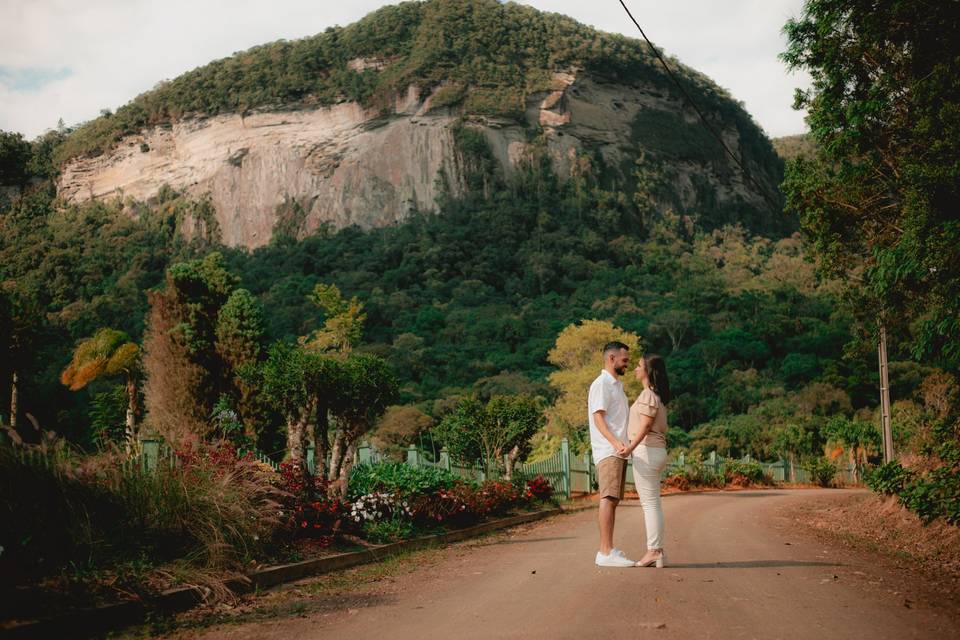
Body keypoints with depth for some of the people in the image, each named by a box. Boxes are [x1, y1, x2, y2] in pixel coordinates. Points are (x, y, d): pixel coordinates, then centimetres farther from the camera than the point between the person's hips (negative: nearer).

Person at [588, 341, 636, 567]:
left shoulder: (617, 385, 23)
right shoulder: (601, 384, -7)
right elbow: (598, 417, -17)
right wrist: (615, 442, -29)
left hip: (618, 451, 10)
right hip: (608, 452, -10)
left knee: (613, 500, 8)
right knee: (608, 499, -14)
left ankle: (607, 550, 11)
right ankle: (606, 552, -17)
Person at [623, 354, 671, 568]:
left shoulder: (648, 394, -12)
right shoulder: (658, 395, 17)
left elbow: (645, 425, -20)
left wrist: (630, 447, -28)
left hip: (646, 450, -10)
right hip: (657, 450, 10)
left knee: (650, 502, -8)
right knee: (651, 503, 12)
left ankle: (654, 551, -7)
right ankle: (656, 550, 13)